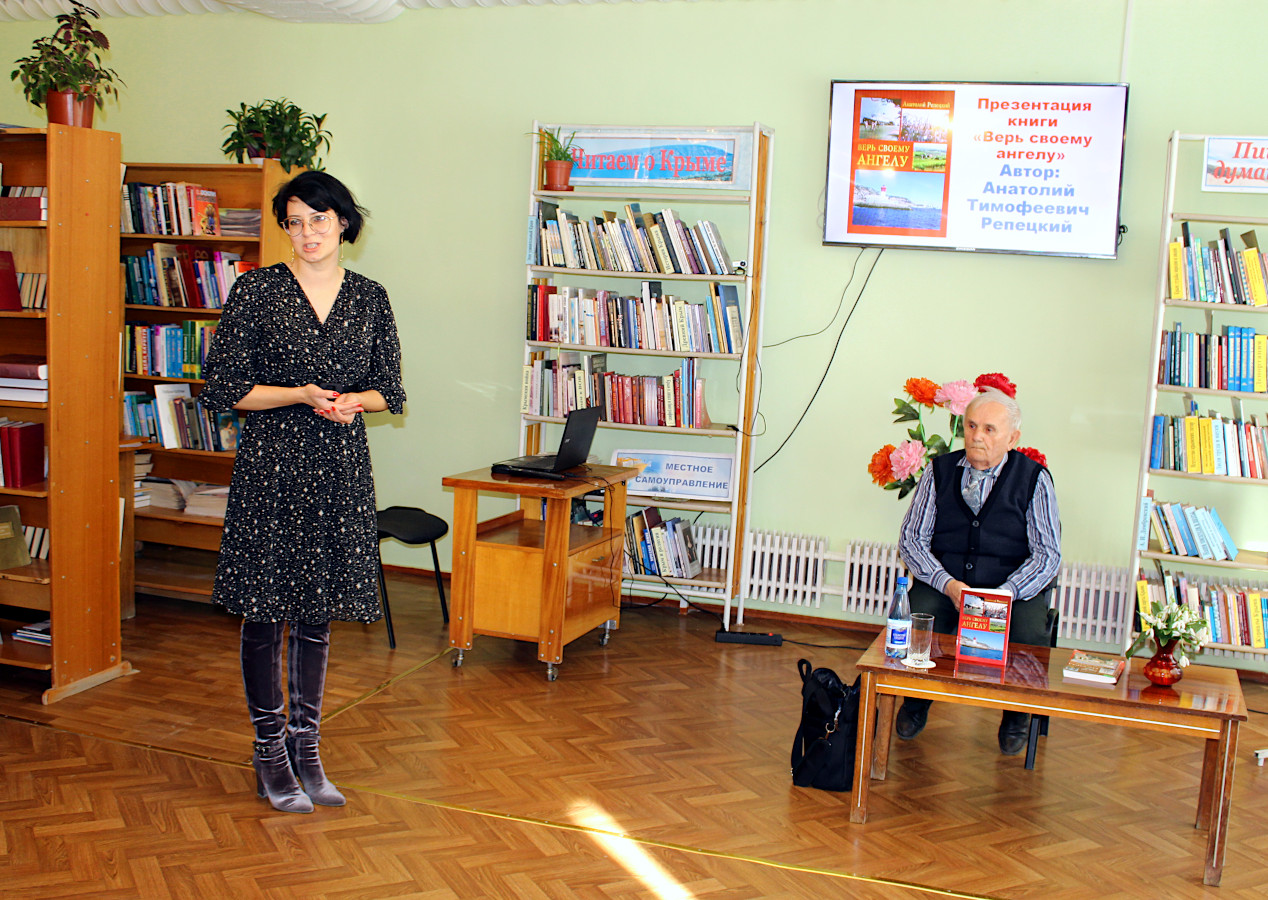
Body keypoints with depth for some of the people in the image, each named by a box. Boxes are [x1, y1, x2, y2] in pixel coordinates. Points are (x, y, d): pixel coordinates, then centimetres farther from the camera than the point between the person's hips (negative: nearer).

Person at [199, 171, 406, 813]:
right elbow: (224, 387, -4)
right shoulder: (257, 290, -2)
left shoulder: (369, 298, 7)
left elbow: (390, 390, 12)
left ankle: (305, 748, 22)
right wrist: (304, 395, -15)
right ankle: (269, 753, 18)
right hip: (270, 467, -3)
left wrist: (352, 400, -10)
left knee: (317, 615, 10)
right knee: (265, 613, 3)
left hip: (341, 470, 3)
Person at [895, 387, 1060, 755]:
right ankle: (916, 703, 4)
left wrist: (1003, 595, -21)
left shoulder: (1034, 479, 1)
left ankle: (1017, 715, 6)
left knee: (1030, 636, -30)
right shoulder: (940, 470, 6)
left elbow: (1047, 554, -4)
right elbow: (911, 539, 3)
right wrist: (948, 584, -14)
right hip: (943, 584, 1)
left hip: (1014, 590, -1)